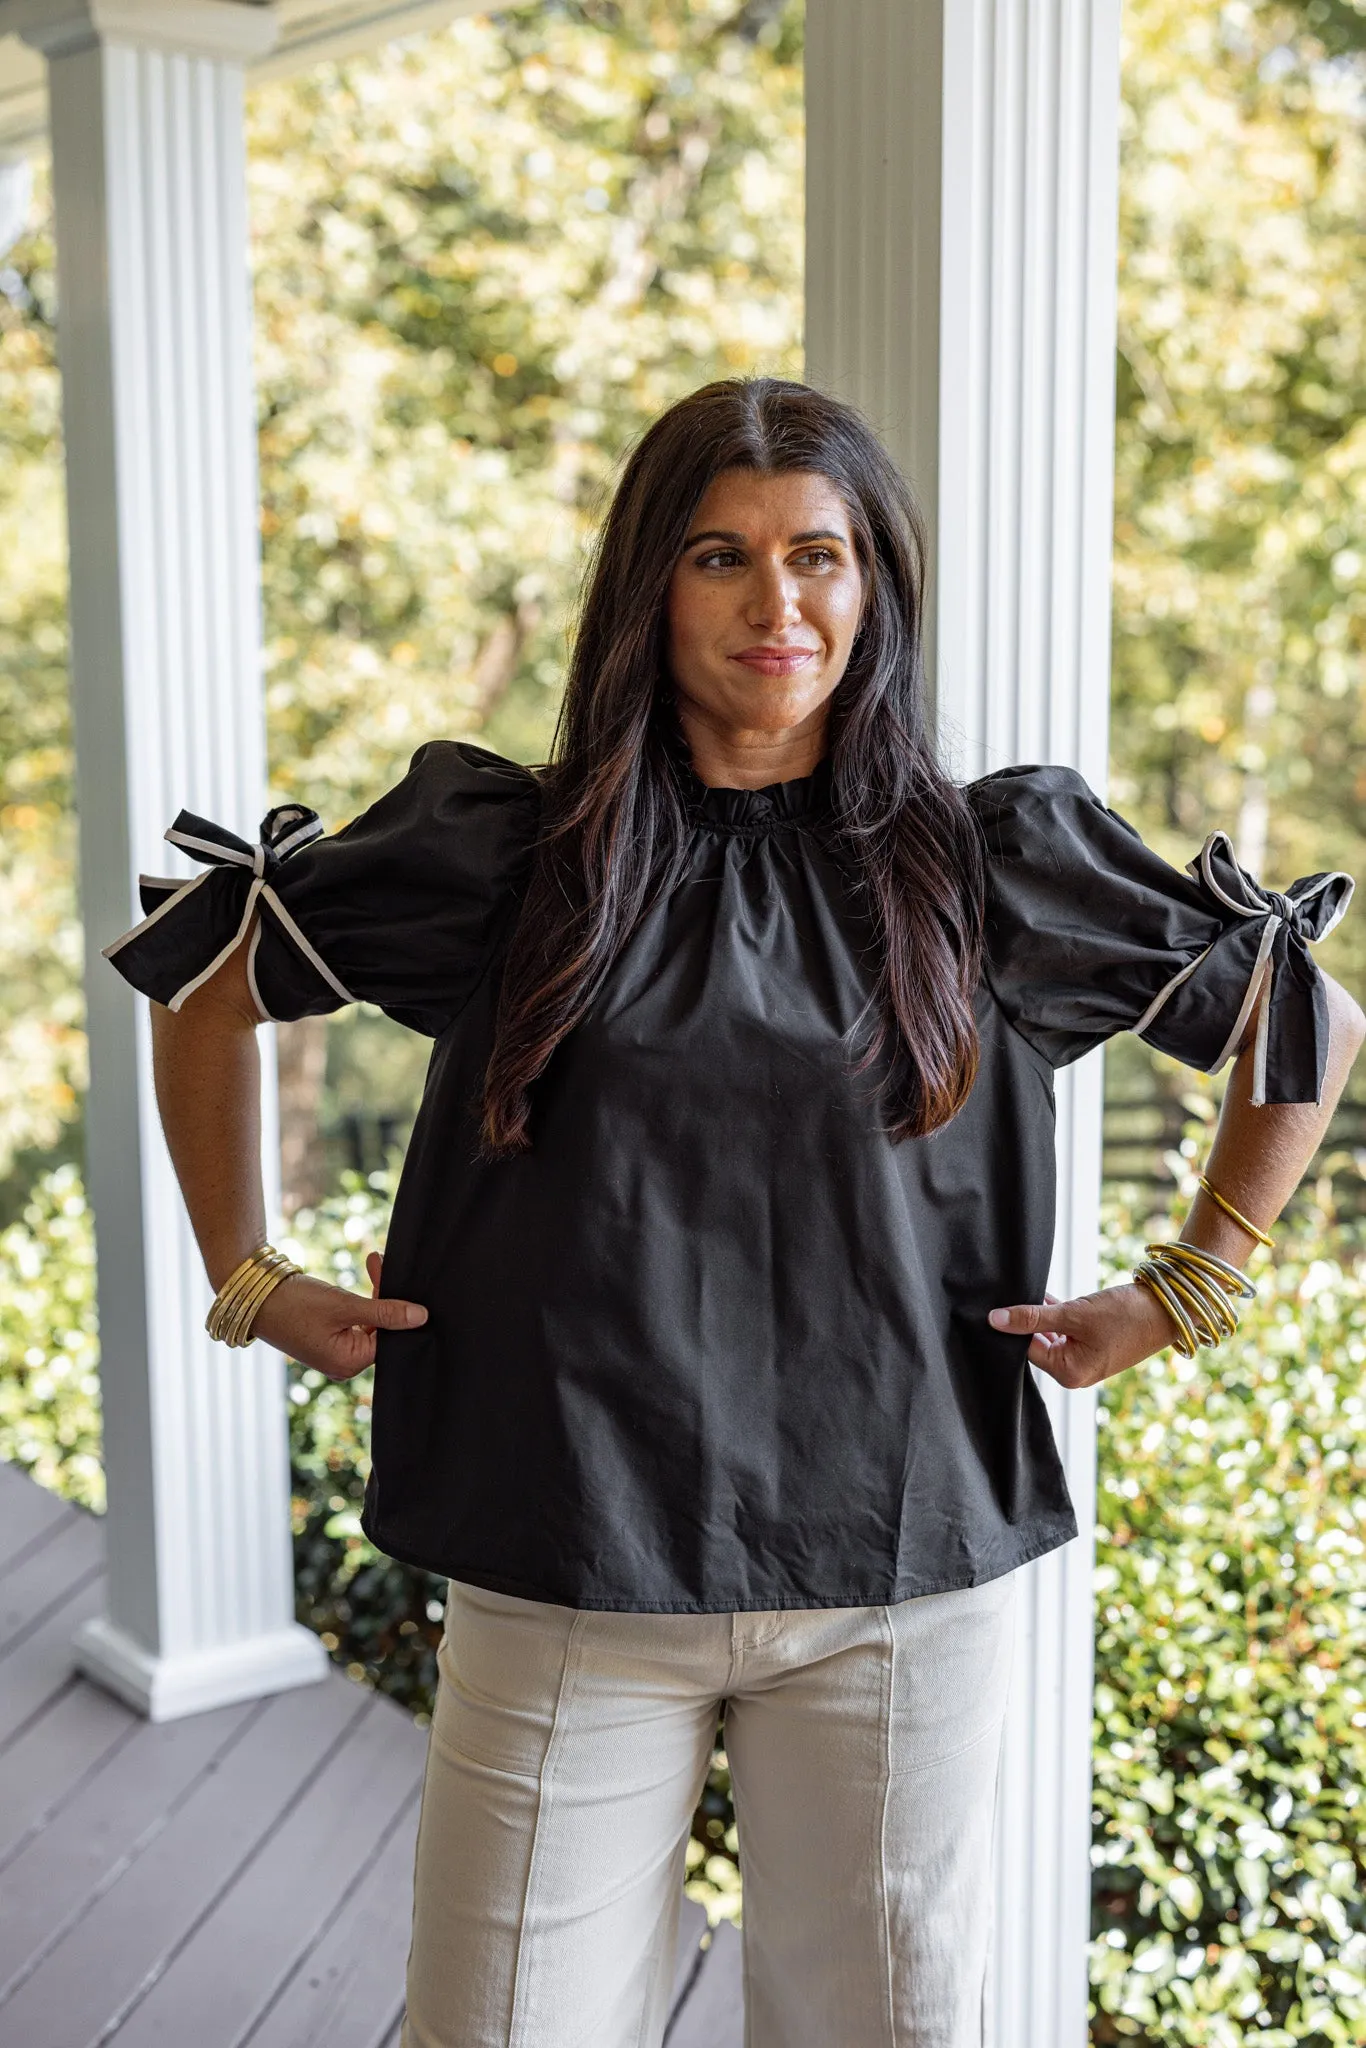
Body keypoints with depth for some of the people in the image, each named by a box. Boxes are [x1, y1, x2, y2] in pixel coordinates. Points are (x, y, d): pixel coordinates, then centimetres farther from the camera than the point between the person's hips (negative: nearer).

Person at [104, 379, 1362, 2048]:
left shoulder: (985, 869, 1)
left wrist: (1189, 1290, 6)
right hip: (569, 1579, 0)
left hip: (897, 1576, 1)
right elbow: (209, 983, 11)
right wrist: (248, 1286, 7)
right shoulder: (516, 852, 0)